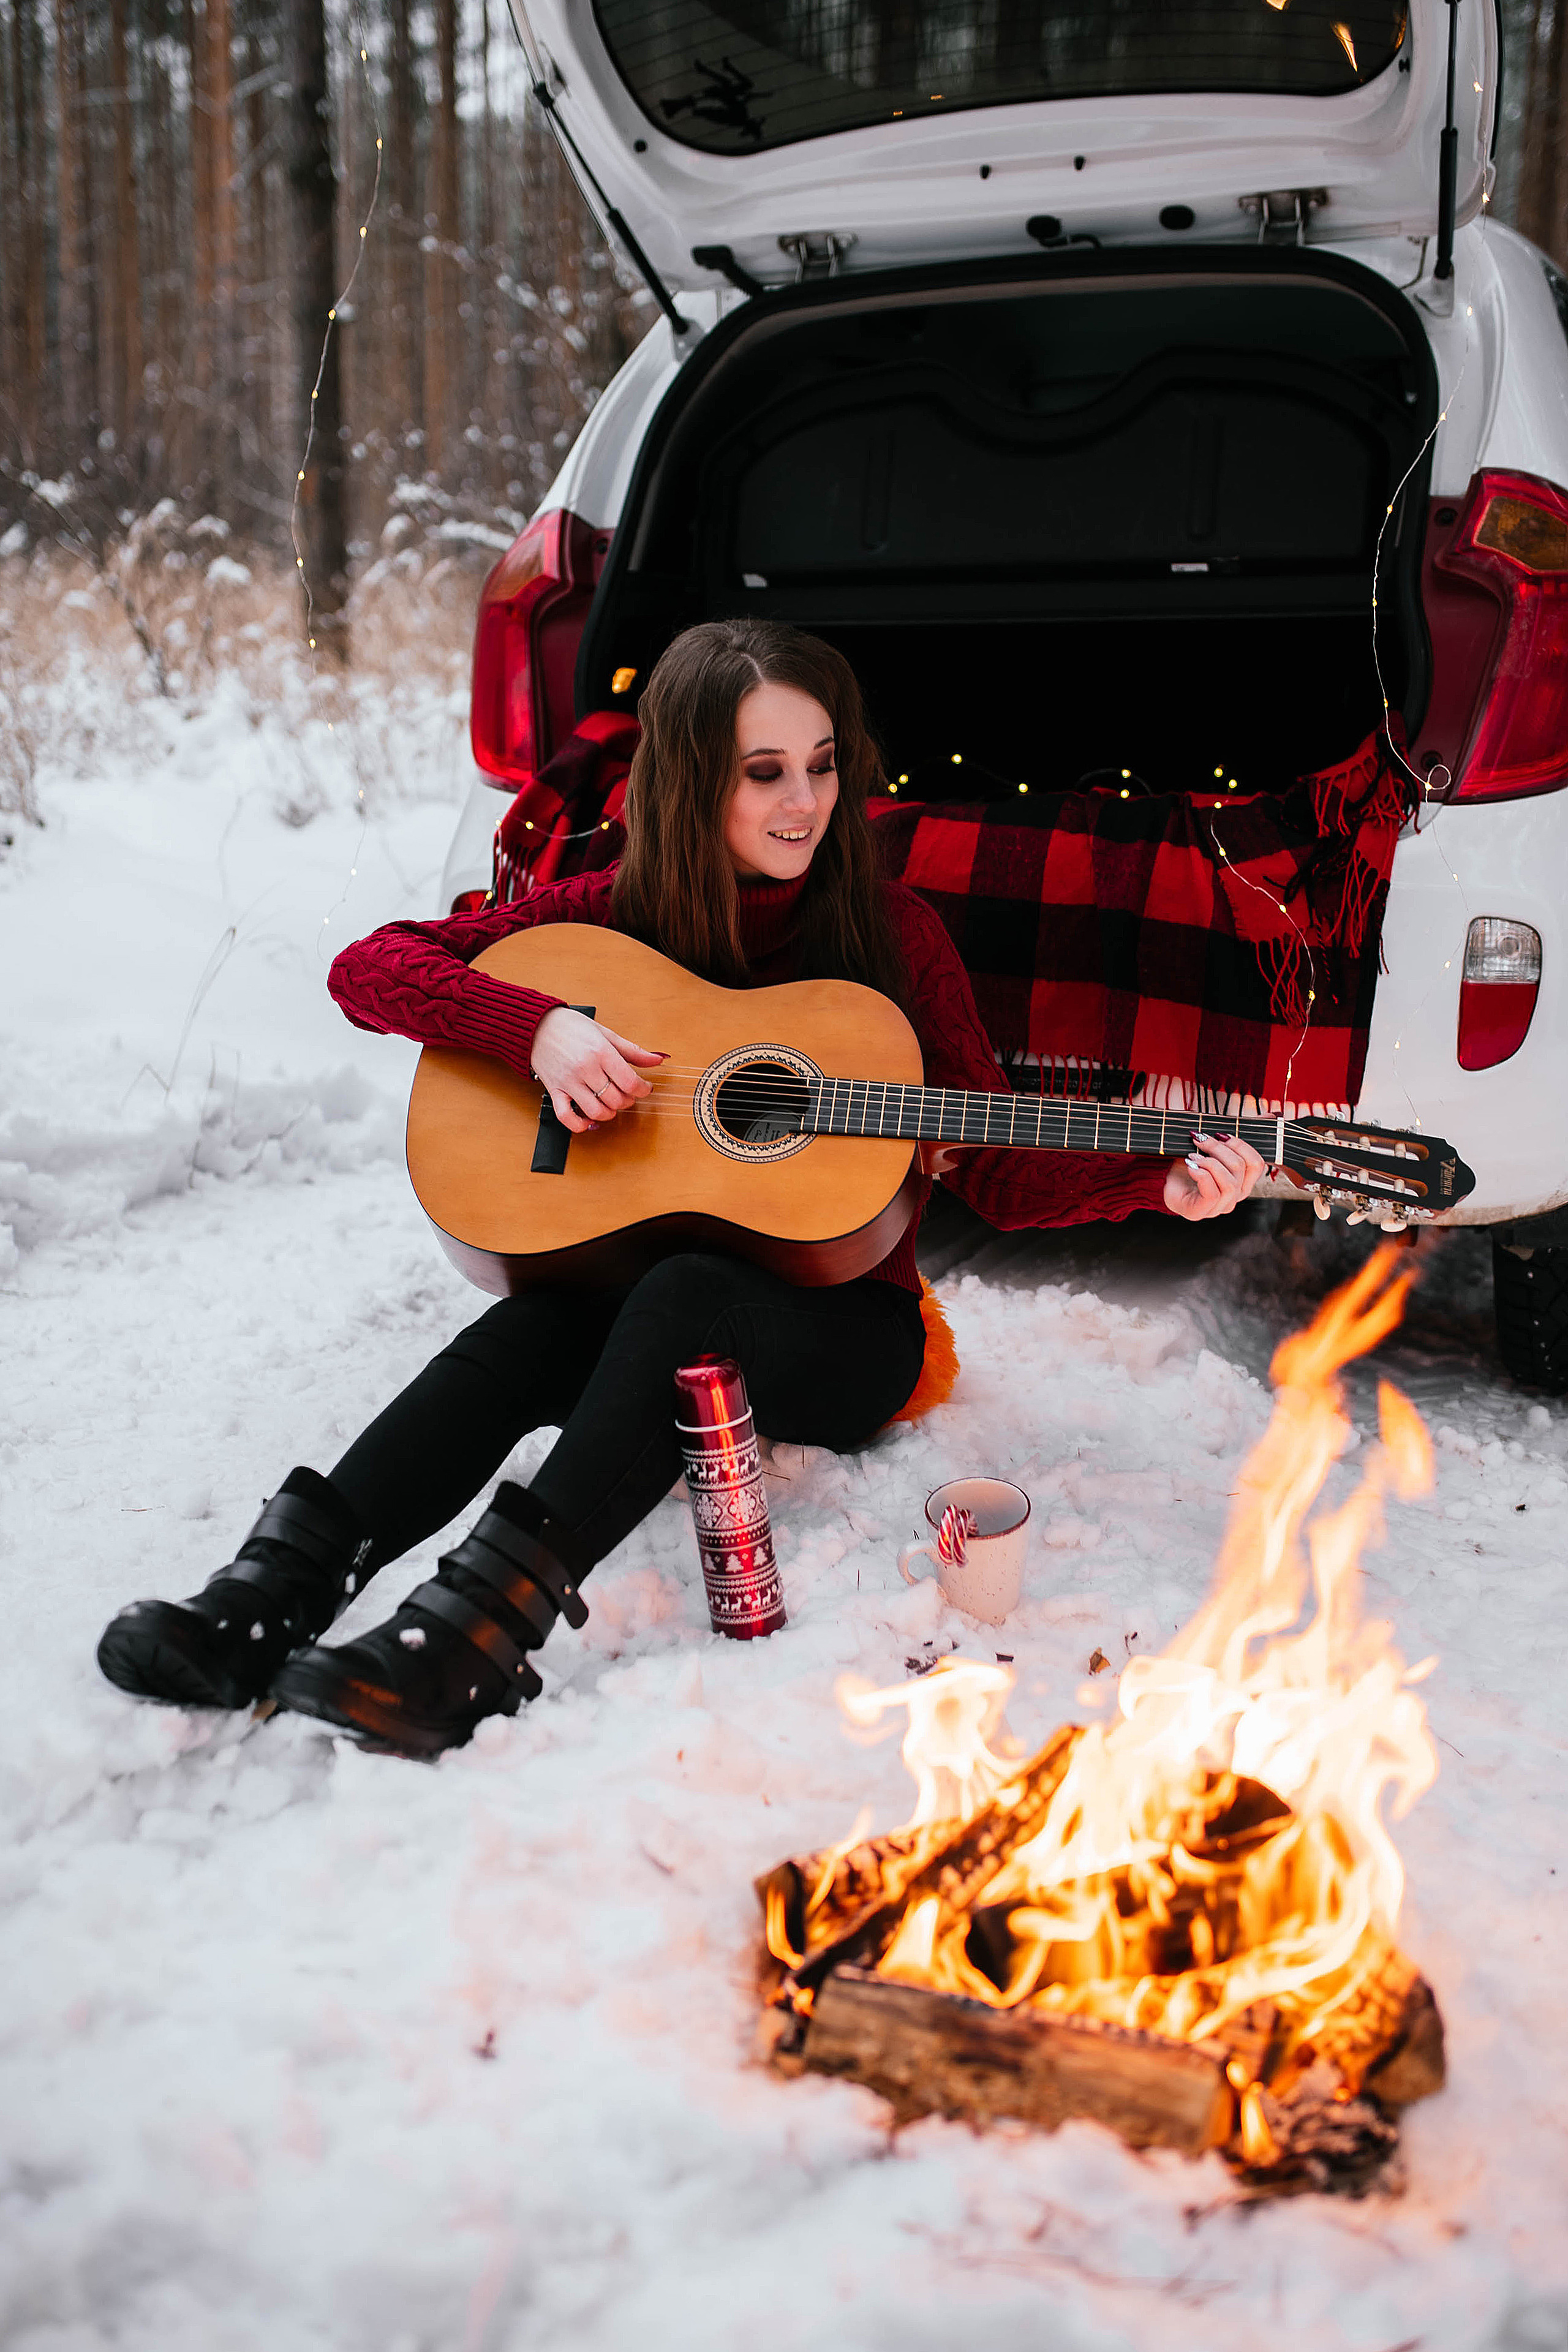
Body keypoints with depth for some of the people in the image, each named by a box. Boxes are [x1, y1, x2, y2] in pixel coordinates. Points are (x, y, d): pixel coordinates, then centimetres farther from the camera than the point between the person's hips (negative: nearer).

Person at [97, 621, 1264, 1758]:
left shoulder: (892, 933, -2)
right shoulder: (621, 912, 1)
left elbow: (997, 1174, 0)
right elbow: (369, 967, -5)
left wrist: (1158, 1179, -18)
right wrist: (543, 1028, -21)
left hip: (841, 1324, -2)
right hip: (635, 1291, 2)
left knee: (686, 1290, -36)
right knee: (534, 1328, -33)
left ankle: (482, 1620, -48)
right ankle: (280, 1587, -41)